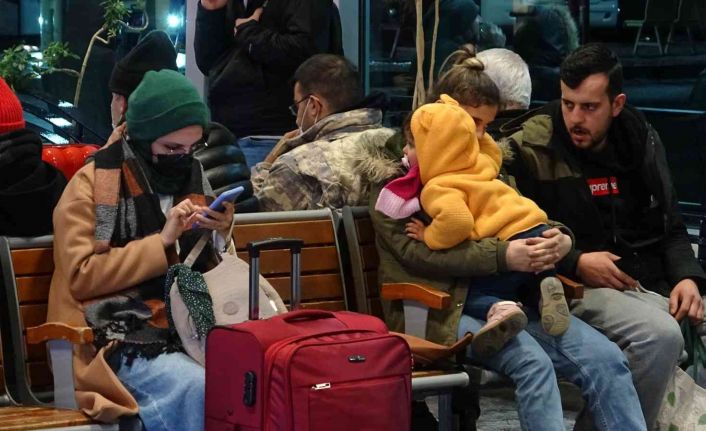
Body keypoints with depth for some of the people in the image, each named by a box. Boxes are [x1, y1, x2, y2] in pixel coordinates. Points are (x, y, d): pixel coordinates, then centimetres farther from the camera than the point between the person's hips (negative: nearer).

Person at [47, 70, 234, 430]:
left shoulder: (192, 177, 14)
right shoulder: (92, 183, -2)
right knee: (203, 392, -32)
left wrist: (221, 236, -2)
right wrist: (161, 242, -14)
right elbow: (81, 277, -10)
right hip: (122, 339, -5)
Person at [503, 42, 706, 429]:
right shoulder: (530, 149, -5)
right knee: (661, 335, -32)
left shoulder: (643, 142, 12)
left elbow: (671, 228, 19)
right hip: (579, 291, -6)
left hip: (653, 282, 6)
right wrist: (575, 263, -16)